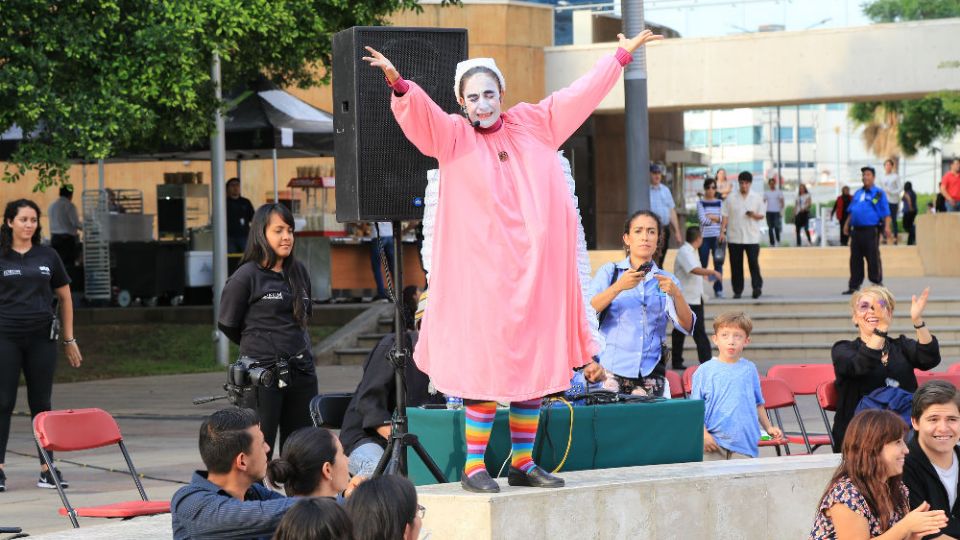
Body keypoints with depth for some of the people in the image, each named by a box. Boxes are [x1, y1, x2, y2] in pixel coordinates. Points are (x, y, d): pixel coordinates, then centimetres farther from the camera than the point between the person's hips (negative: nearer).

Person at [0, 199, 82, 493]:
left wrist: (69, 340, 13)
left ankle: (47, 470, 9)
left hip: (42, 337, 2)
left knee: (41, 404, 5)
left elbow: (65, 297, 16)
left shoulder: (48, 256, 9)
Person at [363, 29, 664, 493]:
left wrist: (621, 55, 21)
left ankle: (523, 464, 16)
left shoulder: (533, 125, 11)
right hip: (482, 272, -4)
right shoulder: (454, 136, 1)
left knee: (535, 367, 7)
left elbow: (582, 92, 18)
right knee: (485, 367, -7)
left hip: (536, 269, 4)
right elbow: (420, 112, -17)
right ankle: (473, 466, 0)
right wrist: (398, 84, -36)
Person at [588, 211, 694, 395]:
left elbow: (687, 326, -1)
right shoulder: (609, 272, 8)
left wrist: (676, 294, -19)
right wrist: (619, 287, -22)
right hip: (612, 371, -1)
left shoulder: (667, 281, 12)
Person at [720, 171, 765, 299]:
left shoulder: (757, 198, 6)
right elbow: (725, 216, 5)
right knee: (736, 265, 3)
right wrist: (722, 231, -5)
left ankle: (757, 287, -4)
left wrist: (754, 215, -12)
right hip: (734, 237, 1)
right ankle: (737, 290, 10)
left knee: (754, 262, -9)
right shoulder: (731, 198, 4)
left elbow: (761, 215, 10)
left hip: (752, 237, -1)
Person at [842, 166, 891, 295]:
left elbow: (886, 213, -5)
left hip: (871, 230, -6)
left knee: (873, 258, -6)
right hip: (856, 230, 6)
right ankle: (854, 286, 10)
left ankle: (877, 283, 1)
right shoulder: (858, 193, 19)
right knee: (855, 259, 6)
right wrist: (847, 224, 13)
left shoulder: (878, 194, 0)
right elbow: (852, 211, 25)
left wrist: (887, 226, -17)